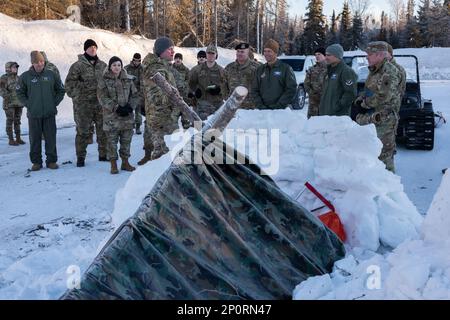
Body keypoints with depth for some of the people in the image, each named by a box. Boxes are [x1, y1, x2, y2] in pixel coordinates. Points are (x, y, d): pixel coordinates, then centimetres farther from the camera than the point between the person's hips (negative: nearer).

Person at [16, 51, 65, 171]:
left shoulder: (52, 75, 2)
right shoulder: (25, 76, 0)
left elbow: (61, 91, 11)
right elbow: (20, 92, 9)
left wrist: (54, 103, 2)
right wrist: (28, 104, -1)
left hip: (50, 114, 1)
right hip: (33, 114, 0)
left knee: (51, 138, 4)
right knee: (35, 139, 5)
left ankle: (51, 161, 15)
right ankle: (36, 161, 16)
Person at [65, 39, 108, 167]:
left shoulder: (103, 65, 9)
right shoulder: (78, 65, -5)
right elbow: (69, 83, -4)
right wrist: (76, 96, -8)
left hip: (101, 103, 4)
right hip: (83, 104, -4)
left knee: (103, 130, 9)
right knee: (82, 131, 1)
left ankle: (103, 154, 21)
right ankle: (80, 157, 10)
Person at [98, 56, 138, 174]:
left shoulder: (128, 79, 8)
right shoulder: (104, 80, -2)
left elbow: (135, 95, 9)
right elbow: (103, 98, -8)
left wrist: (130, 106, -8)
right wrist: (116, 108, -16)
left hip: (127, 116, 3)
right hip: (111, 116, -3)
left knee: (126, 140, 9)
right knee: (112, 141, 0)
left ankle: (125, 162, 22)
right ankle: (113, 164, 10)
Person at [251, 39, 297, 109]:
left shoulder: (286, 68, 1)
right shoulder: (260, 69, 14)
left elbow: (291, 90, -7)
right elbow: (254, 91, 12)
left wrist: (278, 106, -13)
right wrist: (260, 106, -3)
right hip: (263, 111, 4)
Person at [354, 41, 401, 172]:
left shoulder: (390, 71, -14)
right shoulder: (374, 71, 16)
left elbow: (383, 96, -22)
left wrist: (364, 103, -10)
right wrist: (360, 100, 3)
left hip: (383, 121, -9)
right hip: (370, 118, 9)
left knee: (384, 155, -5)